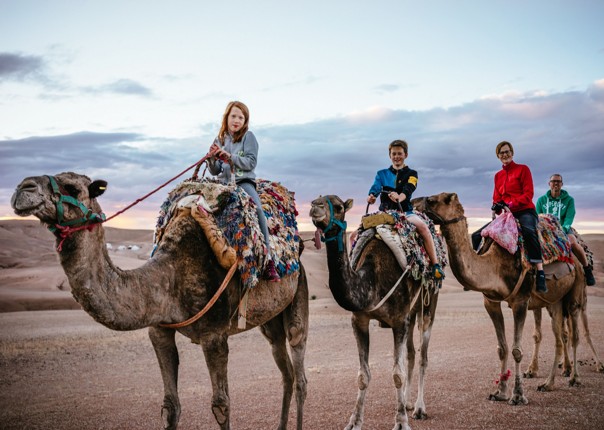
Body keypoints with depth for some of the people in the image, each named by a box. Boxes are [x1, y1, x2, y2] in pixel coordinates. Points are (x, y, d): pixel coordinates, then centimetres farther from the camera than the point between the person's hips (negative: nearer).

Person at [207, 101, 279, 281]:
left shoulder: (248, 137, 3)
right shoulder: (219, 139, 14)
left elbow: (251, 162, -8)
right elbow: (215, 171, 14)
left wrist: (229, 156, -18)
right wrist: (212, 159, -7)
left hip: (244, 181, -4)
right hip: (224, 183, 4)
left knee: (257, 208, -29)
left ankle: (268, 259, -29)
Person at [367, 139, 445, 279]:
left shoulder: (411, 174, 8)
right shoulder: (381, 174, 14)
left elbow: (408, 190, -13)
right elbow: (375, 188, -5)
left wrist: (399, 197, -37)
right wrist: (371, 196, -31)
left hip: (405, 212, -2)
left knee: (423, 227, -31)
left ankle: (435, 264, -28)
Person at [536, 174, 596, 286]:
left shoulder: (569, 200, 8)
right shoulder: (541, 200, 12)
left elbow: (569, 218, -3)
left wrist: (563, 229, -22)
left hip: (563, 229, -1)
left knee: (573, 242, -33)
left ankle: (587, 270, -16)